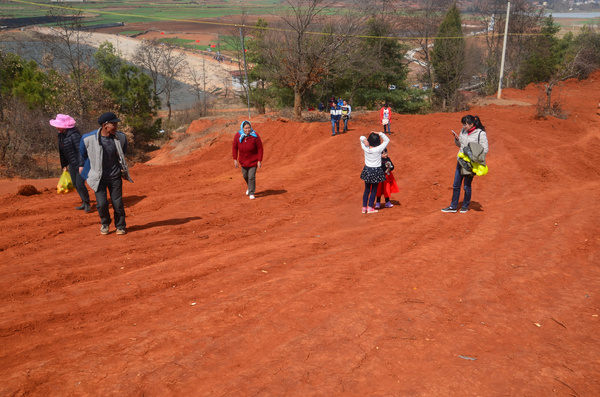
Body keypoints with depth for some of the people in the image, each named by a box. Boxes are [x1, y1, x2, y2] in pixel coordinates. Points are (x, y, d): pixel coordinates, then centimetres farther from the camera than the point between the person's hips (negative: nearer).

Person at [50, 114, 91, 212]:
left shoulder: (74, 135, -21)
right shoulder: (61, 135, 6)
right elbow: (62, 152, 16)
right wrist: (64, 165, 19)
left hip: (80, 164, -9)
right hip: (72, 164, 9)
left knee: (80, 184, -11)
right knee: (75, 184, 12)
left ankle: (87, 204, 8)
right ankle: (84, 203, 26)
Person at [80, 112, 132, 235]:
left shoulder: (121, 137, -6)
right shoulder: (88, 138, -16)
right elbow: (82, 152, 6)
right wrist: (81, 165, 19)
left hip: (115, 176, 2)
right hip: (98, 176, -2)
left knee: (118, 203, 2)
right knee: (102, 203, -8)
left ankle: (120, 226, 24)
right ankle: (105, 223, 22)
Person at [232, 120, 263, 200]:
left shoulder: (255, 136, -20)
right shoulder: (238, 135, -14)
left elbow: (260, 148, -13)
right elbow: (234, 147, -2)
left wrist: (259, 161, -15)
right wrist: (235, 159, -3)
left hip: (253, 160, -3)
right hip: (243, 160, 3)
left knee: (251, 177, -7)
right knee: (245, 175, 19)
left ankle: (251, 193, 8)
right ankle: (250, 187, 47)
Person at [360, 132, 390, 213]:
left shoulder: (366, 148, -10)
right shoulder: (378, 149, -20)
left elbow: (361, 137, 6)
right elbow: (387, 140, -10)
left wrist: (364, 140, -16)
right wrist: (380, 134, -16)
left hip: (367, 170, 4)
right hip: (376, 171, -4)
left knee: (367, 190, 15)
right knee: (374, 190, 10)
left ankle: (364, 207, 17)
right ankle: (370, 207, 11)